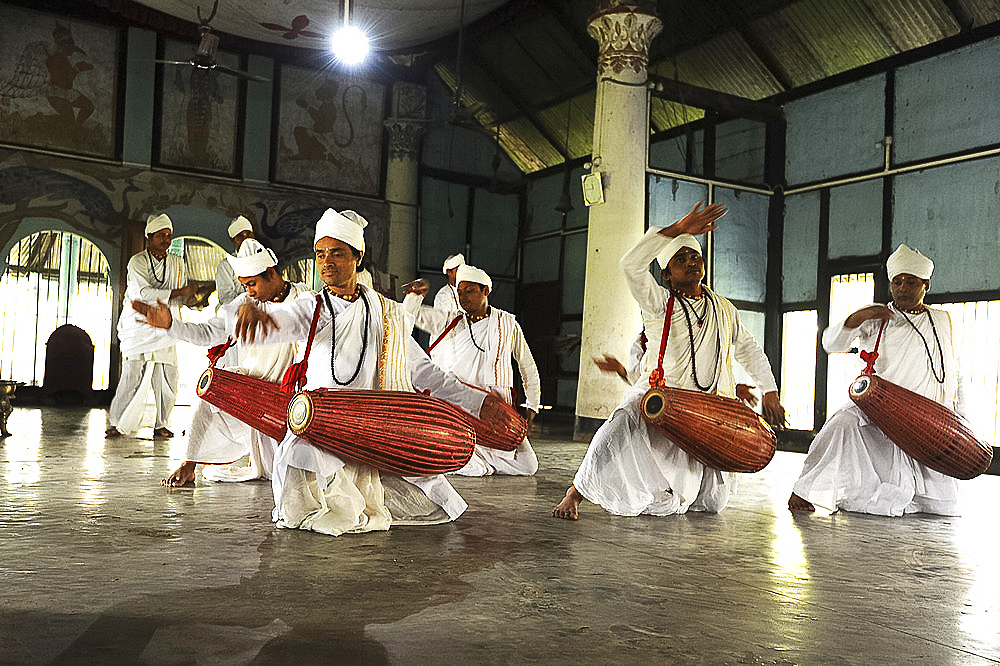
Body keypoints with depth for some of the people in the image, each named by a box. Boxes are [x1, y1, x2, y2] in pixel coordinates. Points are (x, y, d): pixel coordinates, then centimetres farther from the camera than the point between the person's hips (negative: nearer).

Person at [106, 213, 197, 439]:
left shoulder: (177, 263, 11)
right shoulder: (137, 262, -4)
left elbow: (182, 299, 14)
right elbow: (145, 293, -19)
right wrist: (179, 292, -23)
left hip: (164, 330, 4)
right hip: (138, 328, -4)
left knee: (167, 380, 0)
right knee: (133, 377, -9)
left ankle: (160, 424, 14)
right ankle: (117, 423, 7)